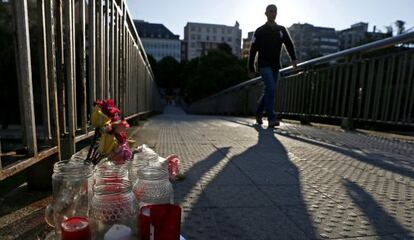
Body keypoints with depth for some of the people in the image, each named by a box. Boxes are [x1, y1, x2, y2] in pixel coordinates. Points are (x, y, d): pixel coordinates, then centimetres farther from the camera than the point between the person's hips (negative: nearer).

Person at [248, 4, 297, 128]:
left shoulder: (282, 30, 14)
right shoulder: (260, 31, 2)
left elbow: (289, 44, 9)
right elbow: (253, 50, 0)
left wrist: (293, 58, -9)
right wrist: (251, 69, -3)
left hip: (275, 66, 5)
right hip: (264, 65, -5)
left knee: (268, 91, 9)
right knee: (271, 89, -19)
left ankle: (258, 113, 26)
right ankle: (271, 118, -16)